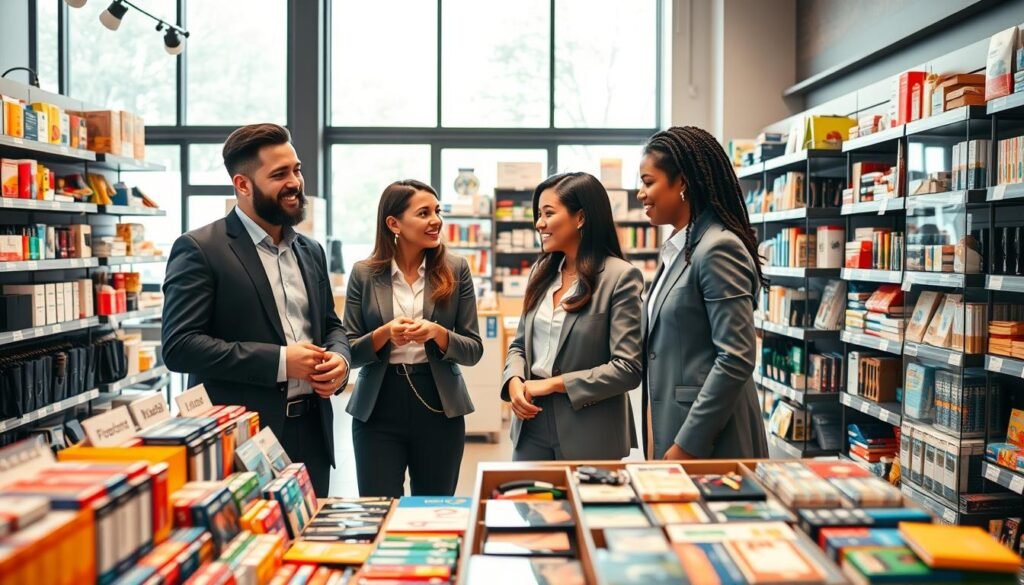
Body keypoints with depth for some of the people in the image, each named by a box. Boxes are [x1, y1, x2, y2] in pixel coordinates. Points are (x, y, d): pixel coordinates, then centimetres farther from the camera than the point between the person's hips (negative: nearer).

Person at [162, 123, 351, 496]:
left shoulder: (310, 251, 13)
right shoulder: (200, 250, -8)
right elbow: (179, 346, -15)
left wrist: (339, 359, -2)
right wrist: (279, 360, -18)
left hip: (311, 434, 6)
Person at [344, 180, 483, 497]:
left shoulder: (455, 269, 0)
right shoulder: (364, 273, 0)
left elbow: (474, 350, 0)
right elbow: (349, 352, 0)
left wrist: (437, 333, -18)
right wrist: (385, 333, -18)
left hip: (439, 407, 1)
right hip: (377, 410, 0)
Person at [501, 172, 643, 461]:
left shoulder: (621, 277, -12)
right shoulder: (542, 271, 9)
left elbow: (628, 369, -17)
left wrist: (553, 384, -15)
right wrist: (514, 381, -7)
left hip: (588, 436, -5)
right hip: (532, 427, 6)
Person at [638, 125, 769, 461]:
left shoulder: (718, 249, -16)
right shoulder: (676, 248, 11)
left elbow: (737, 358, -20)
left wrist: (688, 444, -18)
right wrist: (658, 441, 15)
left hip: (708, 441, -8)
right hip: (670, 422, 8)